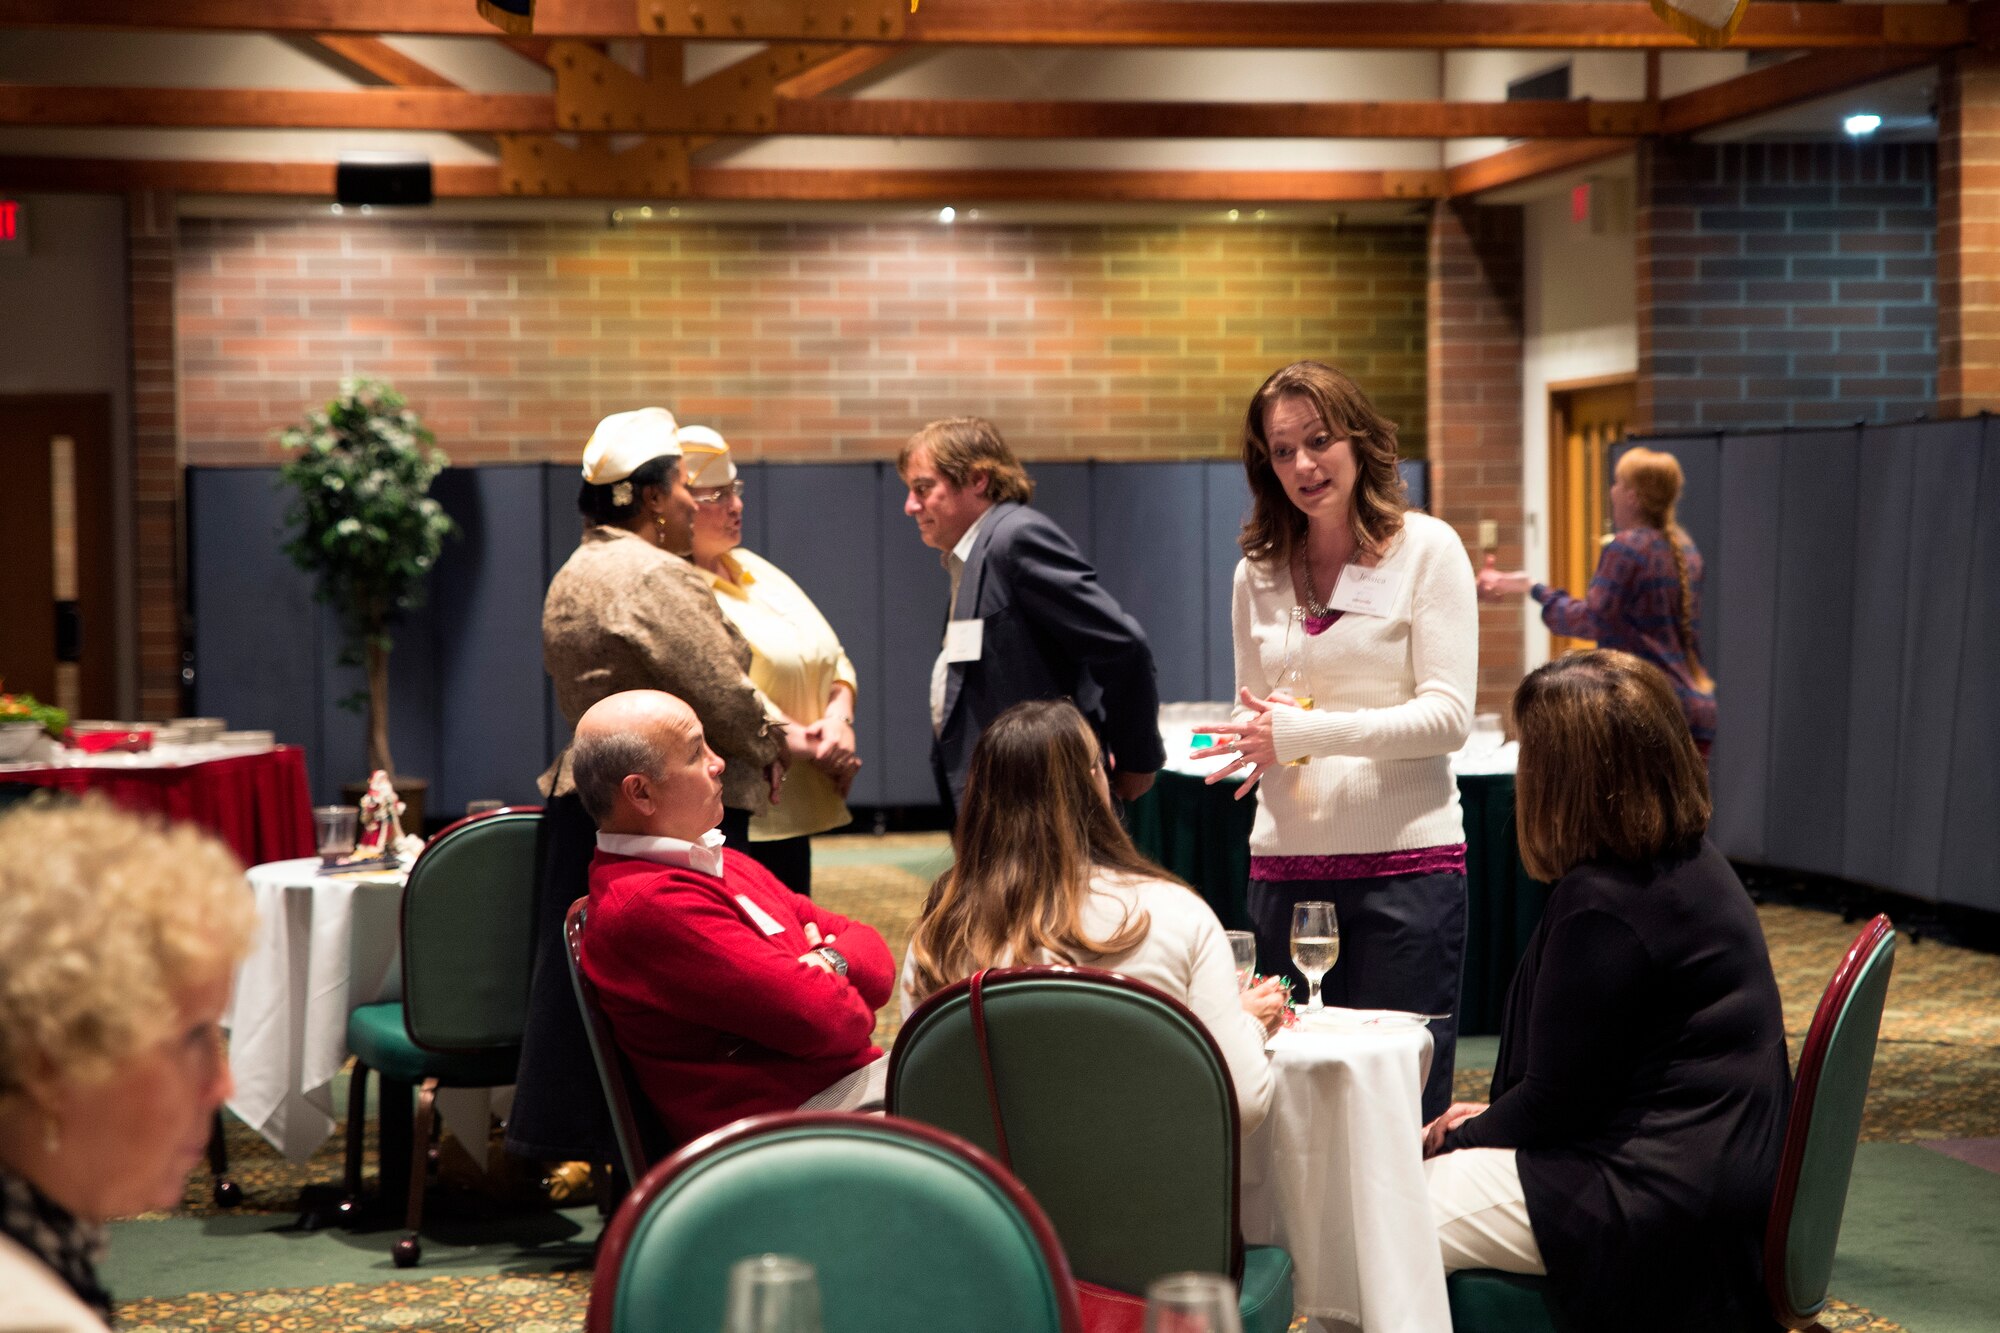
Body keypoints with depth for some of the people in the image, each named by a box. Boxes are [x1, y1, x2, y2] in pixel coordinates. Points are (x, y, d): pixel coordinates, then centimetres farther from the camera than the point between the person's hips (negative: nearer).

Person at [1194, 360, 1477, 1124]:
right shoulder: (1259, 573, 12)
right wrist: (1260, 742, -5)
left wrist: (1304, 730, -17)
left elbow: (1450, 715, -9)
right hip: (1286, 863, 4)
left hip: (1404, 861, -4)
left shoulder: (1426, 550, -1)